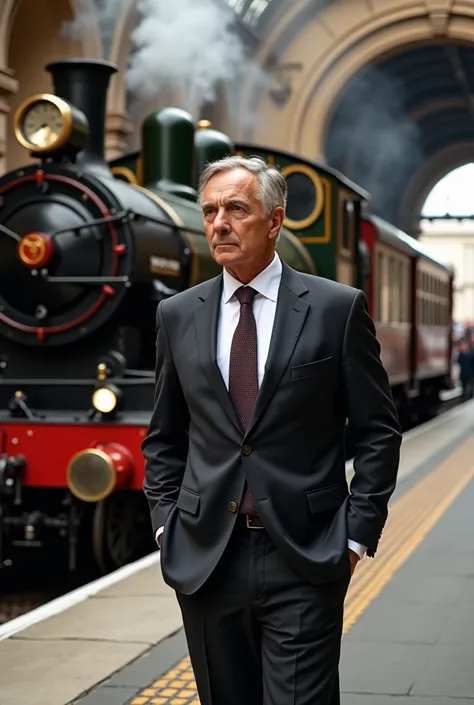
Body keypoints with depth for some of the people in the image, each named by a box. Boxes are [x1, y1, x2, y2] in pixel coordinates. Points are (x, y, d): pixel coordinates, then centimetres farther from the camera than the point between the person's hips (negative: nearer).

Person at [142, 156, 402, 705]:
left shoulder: (337, 308, -2)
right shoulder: (178, 315, 7)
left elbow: (378, 431, 1)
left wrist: (358, 533, -4)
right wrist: (166, 520, 5)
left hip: (305, 559, -3)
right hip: (204, 558, 3)